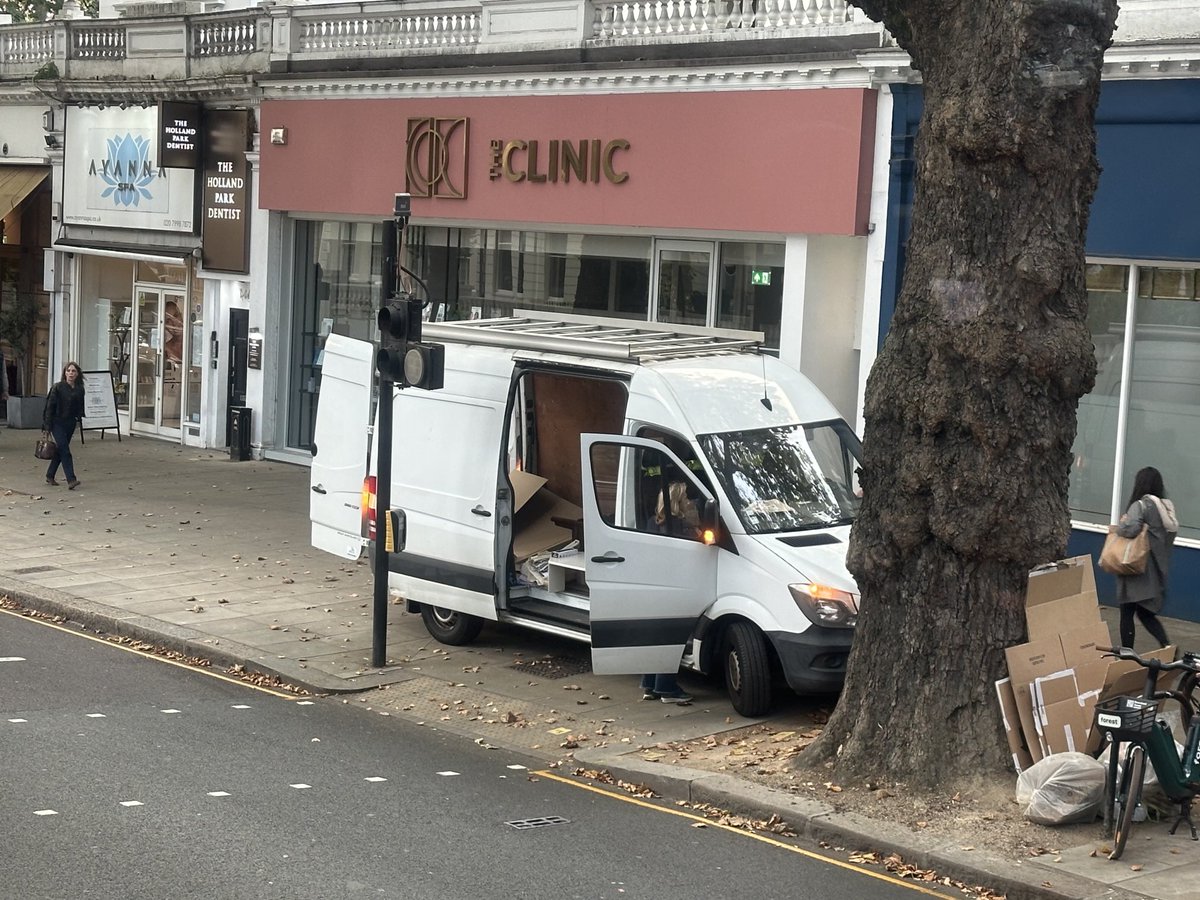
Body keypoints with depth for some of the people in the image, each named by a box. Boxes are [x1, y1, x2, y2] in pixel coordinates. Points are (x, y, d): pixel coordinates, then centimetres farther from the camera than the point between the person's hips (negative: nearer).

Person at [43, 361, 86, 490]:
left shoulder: (80, 390, 4)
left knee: (60, 450, 13)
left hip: (70, 424, 5)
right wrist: (48, 426, -11)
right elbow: (50, 407, -9)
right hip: (57, 423, -5)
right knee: (65, 450, -13)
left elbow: (80, 407, 19)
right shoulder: (58, 388, -9)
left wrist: (79, 416, 1)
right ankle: (71, 480, -20)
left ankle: (50, 476, 27)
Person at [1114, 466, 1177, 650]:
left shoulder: (1140, 505, -14)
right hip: (1156, 570, 8)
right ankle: (1167, 646, -1)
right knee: (1146, 613, 15)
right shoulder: (1166, 507, 10)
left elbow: (1130, 529, -28)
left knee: (1127, 612, 2)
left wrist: (1121, 524, -7)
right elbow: (1171, 533, 14)